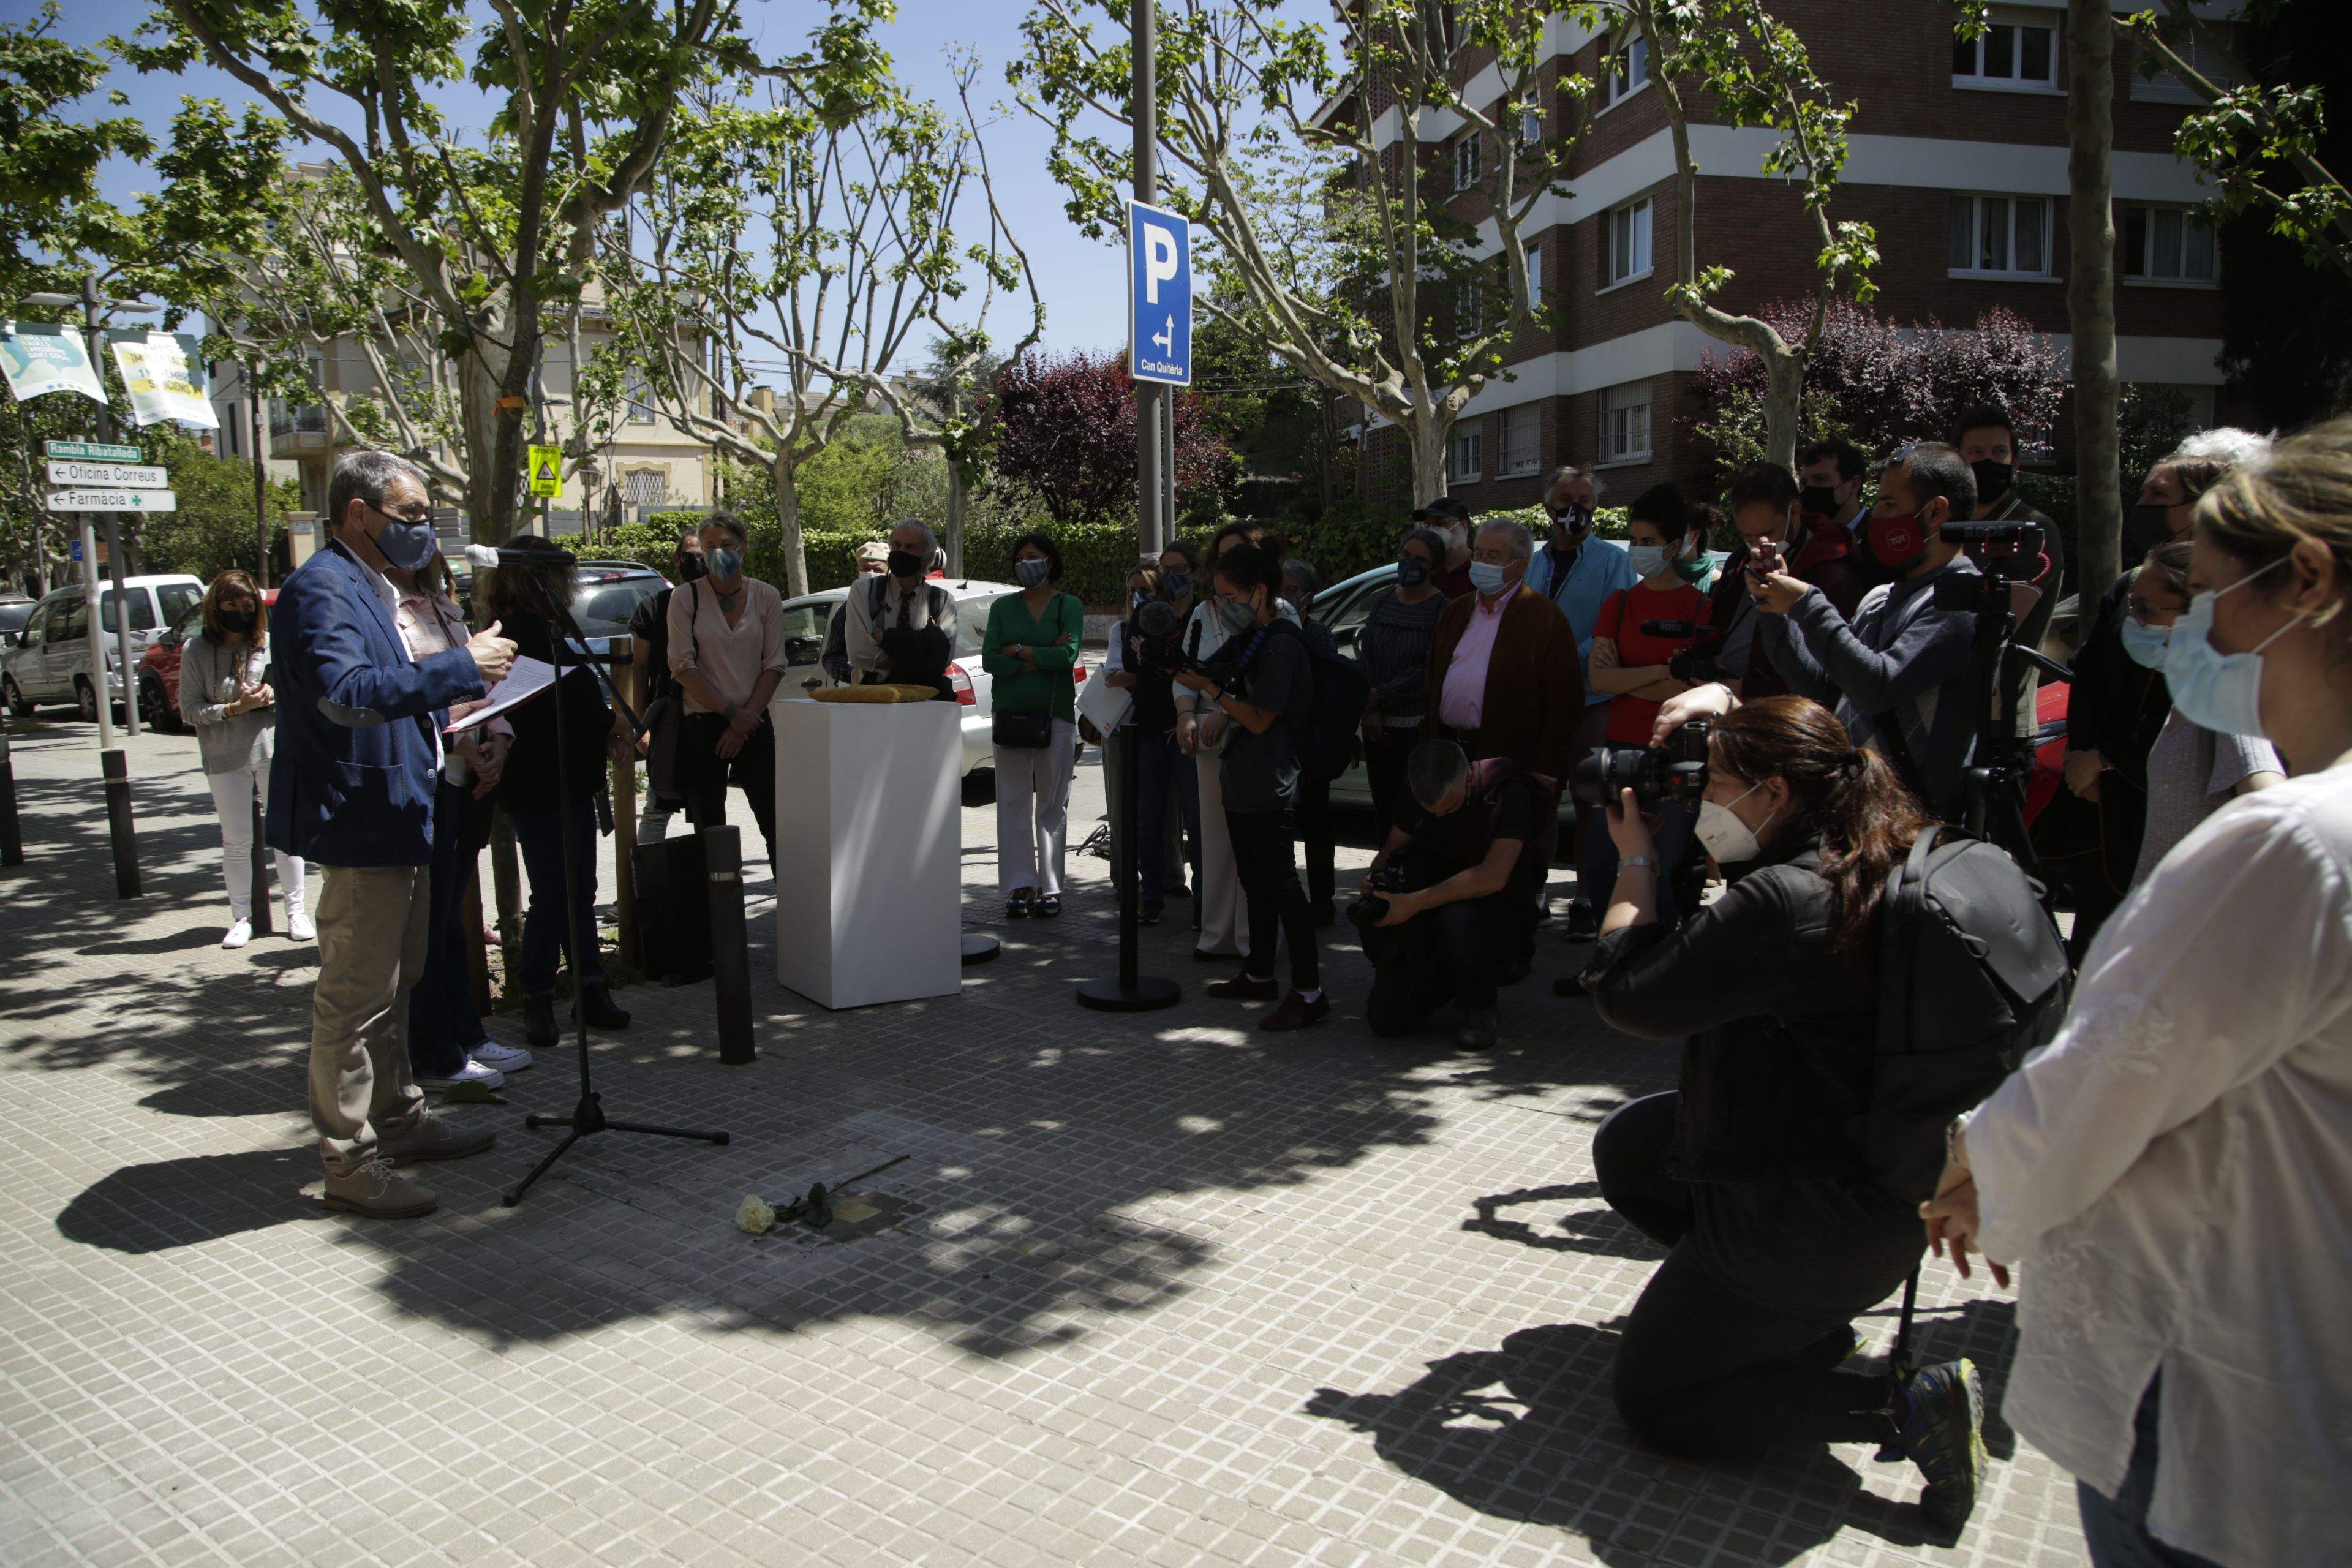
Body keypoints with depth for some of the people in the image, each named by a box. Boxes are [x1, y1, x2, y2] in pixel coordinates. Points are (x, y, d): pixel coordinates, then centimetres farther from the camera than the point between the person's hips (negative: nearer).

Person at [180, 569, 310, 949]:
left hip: (275, 749, 1)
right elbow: (190, 710, -3)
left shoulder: (272, 643, 2)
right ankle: (241, 918, 15)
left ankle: (297, 912, 14)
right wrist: (235, 708, -16)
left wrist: (275, 695, -10)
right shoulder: (196, 650, -1)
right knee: (236, 842, 5)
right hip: (225, 758, -1)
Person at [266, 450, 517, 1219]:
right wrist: (462, 667, -28)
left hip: (397, 817, 11)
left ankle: (398, 1120, 33)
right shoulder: (322, 589, -16)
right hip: (362, 822, -11)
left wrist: (442, 713, 12)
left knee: (393, 985, 20)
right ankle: (350, 1162, 6)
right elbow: (345, 693, -31)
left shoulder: (366, 589, 17)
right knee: (354, 997, -3)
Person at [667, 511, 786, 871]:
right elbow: (683, 666, -4)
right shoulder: (686, 597, 0)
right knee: (709, 827, 2)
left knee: (775, 821, -3)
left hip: (753, 722, 1)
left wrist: (745, 720, -7)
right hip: (701, 723, -1)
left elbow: (774, 666, 3)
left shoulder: (766, 597, 5)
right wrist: (731, 713, -10)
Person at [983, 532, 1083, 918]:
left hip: (1055, 715, -2)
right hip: (1010, 715, 2)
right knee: (1013, 803, 1)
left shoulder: (1070, 606, 6)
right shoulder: (1003, 607, 11)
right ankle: (1019, 886, 7)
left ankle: (1049, 887, 6)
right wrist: (1042, 659, -9)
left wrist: (1018, 650, -7)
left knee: (1053, 805, 0)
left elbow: (1069, 655, -10)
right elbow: (989, 659, -2)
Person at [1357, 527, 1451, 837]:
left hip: (1419, 727, -6)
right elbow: (1365, 658, 5)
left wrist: (1378, 697, -12)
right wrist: (1371, 712, -7)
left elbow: (1428, 672, -13)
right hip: (1378, 726, 6)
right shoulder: (1383, 603, 10)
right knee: (1383, 806, 13)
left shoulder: (1443, 609, -7)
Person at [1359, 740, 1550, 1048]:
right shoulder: (1418, 792, -5)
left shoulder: (1507, 792, -22)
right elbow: (1391, 850, 7)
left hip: (1501, 912, -5)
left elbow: (1493, 877, -32)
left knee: (1457, 920, -40)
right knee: (1386, 1020, -9)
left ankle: (1479, 1008, -11)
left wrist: (1416, 902, -34)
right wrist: (1376, 876, -17)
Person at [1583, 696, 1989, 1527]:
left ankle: (1908, 1408, -3)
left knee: (1650, 1399, 6)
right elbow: (1714, 960, 13)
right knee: (1622, 1147, 26)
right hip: (1868, 1169, 10)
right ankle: (1796, 1320, 19)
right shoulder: (1867, 868, 0)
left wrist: (1635, 859, -8)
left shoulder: (1780, 903, -30)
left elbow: (1625, 994, -22)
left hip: (1817, 1223, -10)